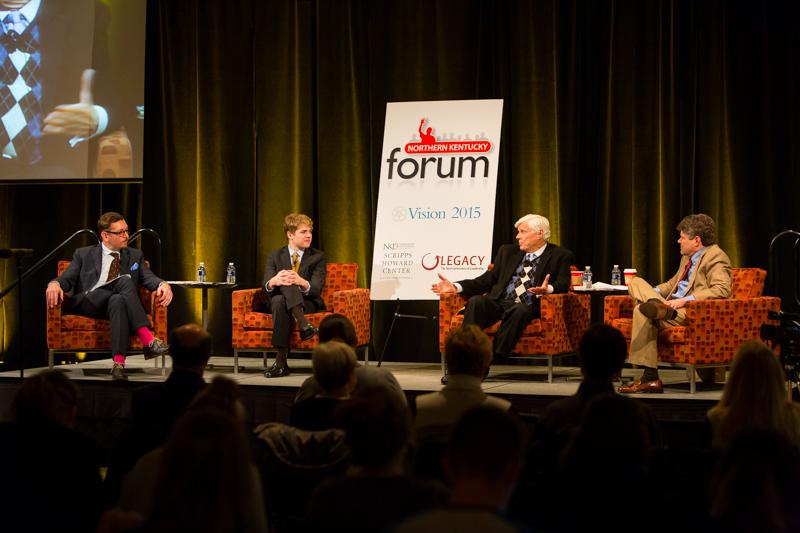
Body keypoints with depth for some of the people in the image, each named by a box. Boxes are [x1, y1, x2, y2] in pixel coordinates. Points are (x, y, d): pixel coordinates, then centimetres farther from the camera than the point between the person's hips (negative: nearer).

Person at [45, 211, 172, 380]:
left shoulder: (135, 256, 23)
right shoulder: (84, 254, 18)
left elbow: (149, 278, 8)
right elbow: (67, 278, 7)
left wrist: (163, 284, -16)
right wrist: (54, 284, -18)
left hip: (118, 303, 2)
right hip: (85, 304, -2)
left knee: (118, 300, -37)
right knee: (125, 281, -31)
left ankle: (119, 363, -51)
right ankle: (148, 340, -44)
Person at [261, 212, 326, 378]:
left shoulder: (318, 257, 5)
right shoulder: (275, 257, 11)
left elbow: (317, 288, -10)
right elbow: (265, 285, -5)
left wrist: (302, 282, -34)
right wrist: (273, 282, -31)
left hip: (308, 303, -2)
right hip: (279, 302, 2)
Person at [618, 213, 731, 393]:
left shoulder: (715, 257, -6)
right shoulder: (688, 257, 24)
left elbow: (722, 290, -20)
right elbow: (674, 283, 33)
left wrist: (686, 300, -26)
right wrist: (653, 292, 10)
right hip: (674, 306, 10)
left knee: (642, 312, -26)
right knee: (636, 283, -6)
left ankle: (650, 377, -24)